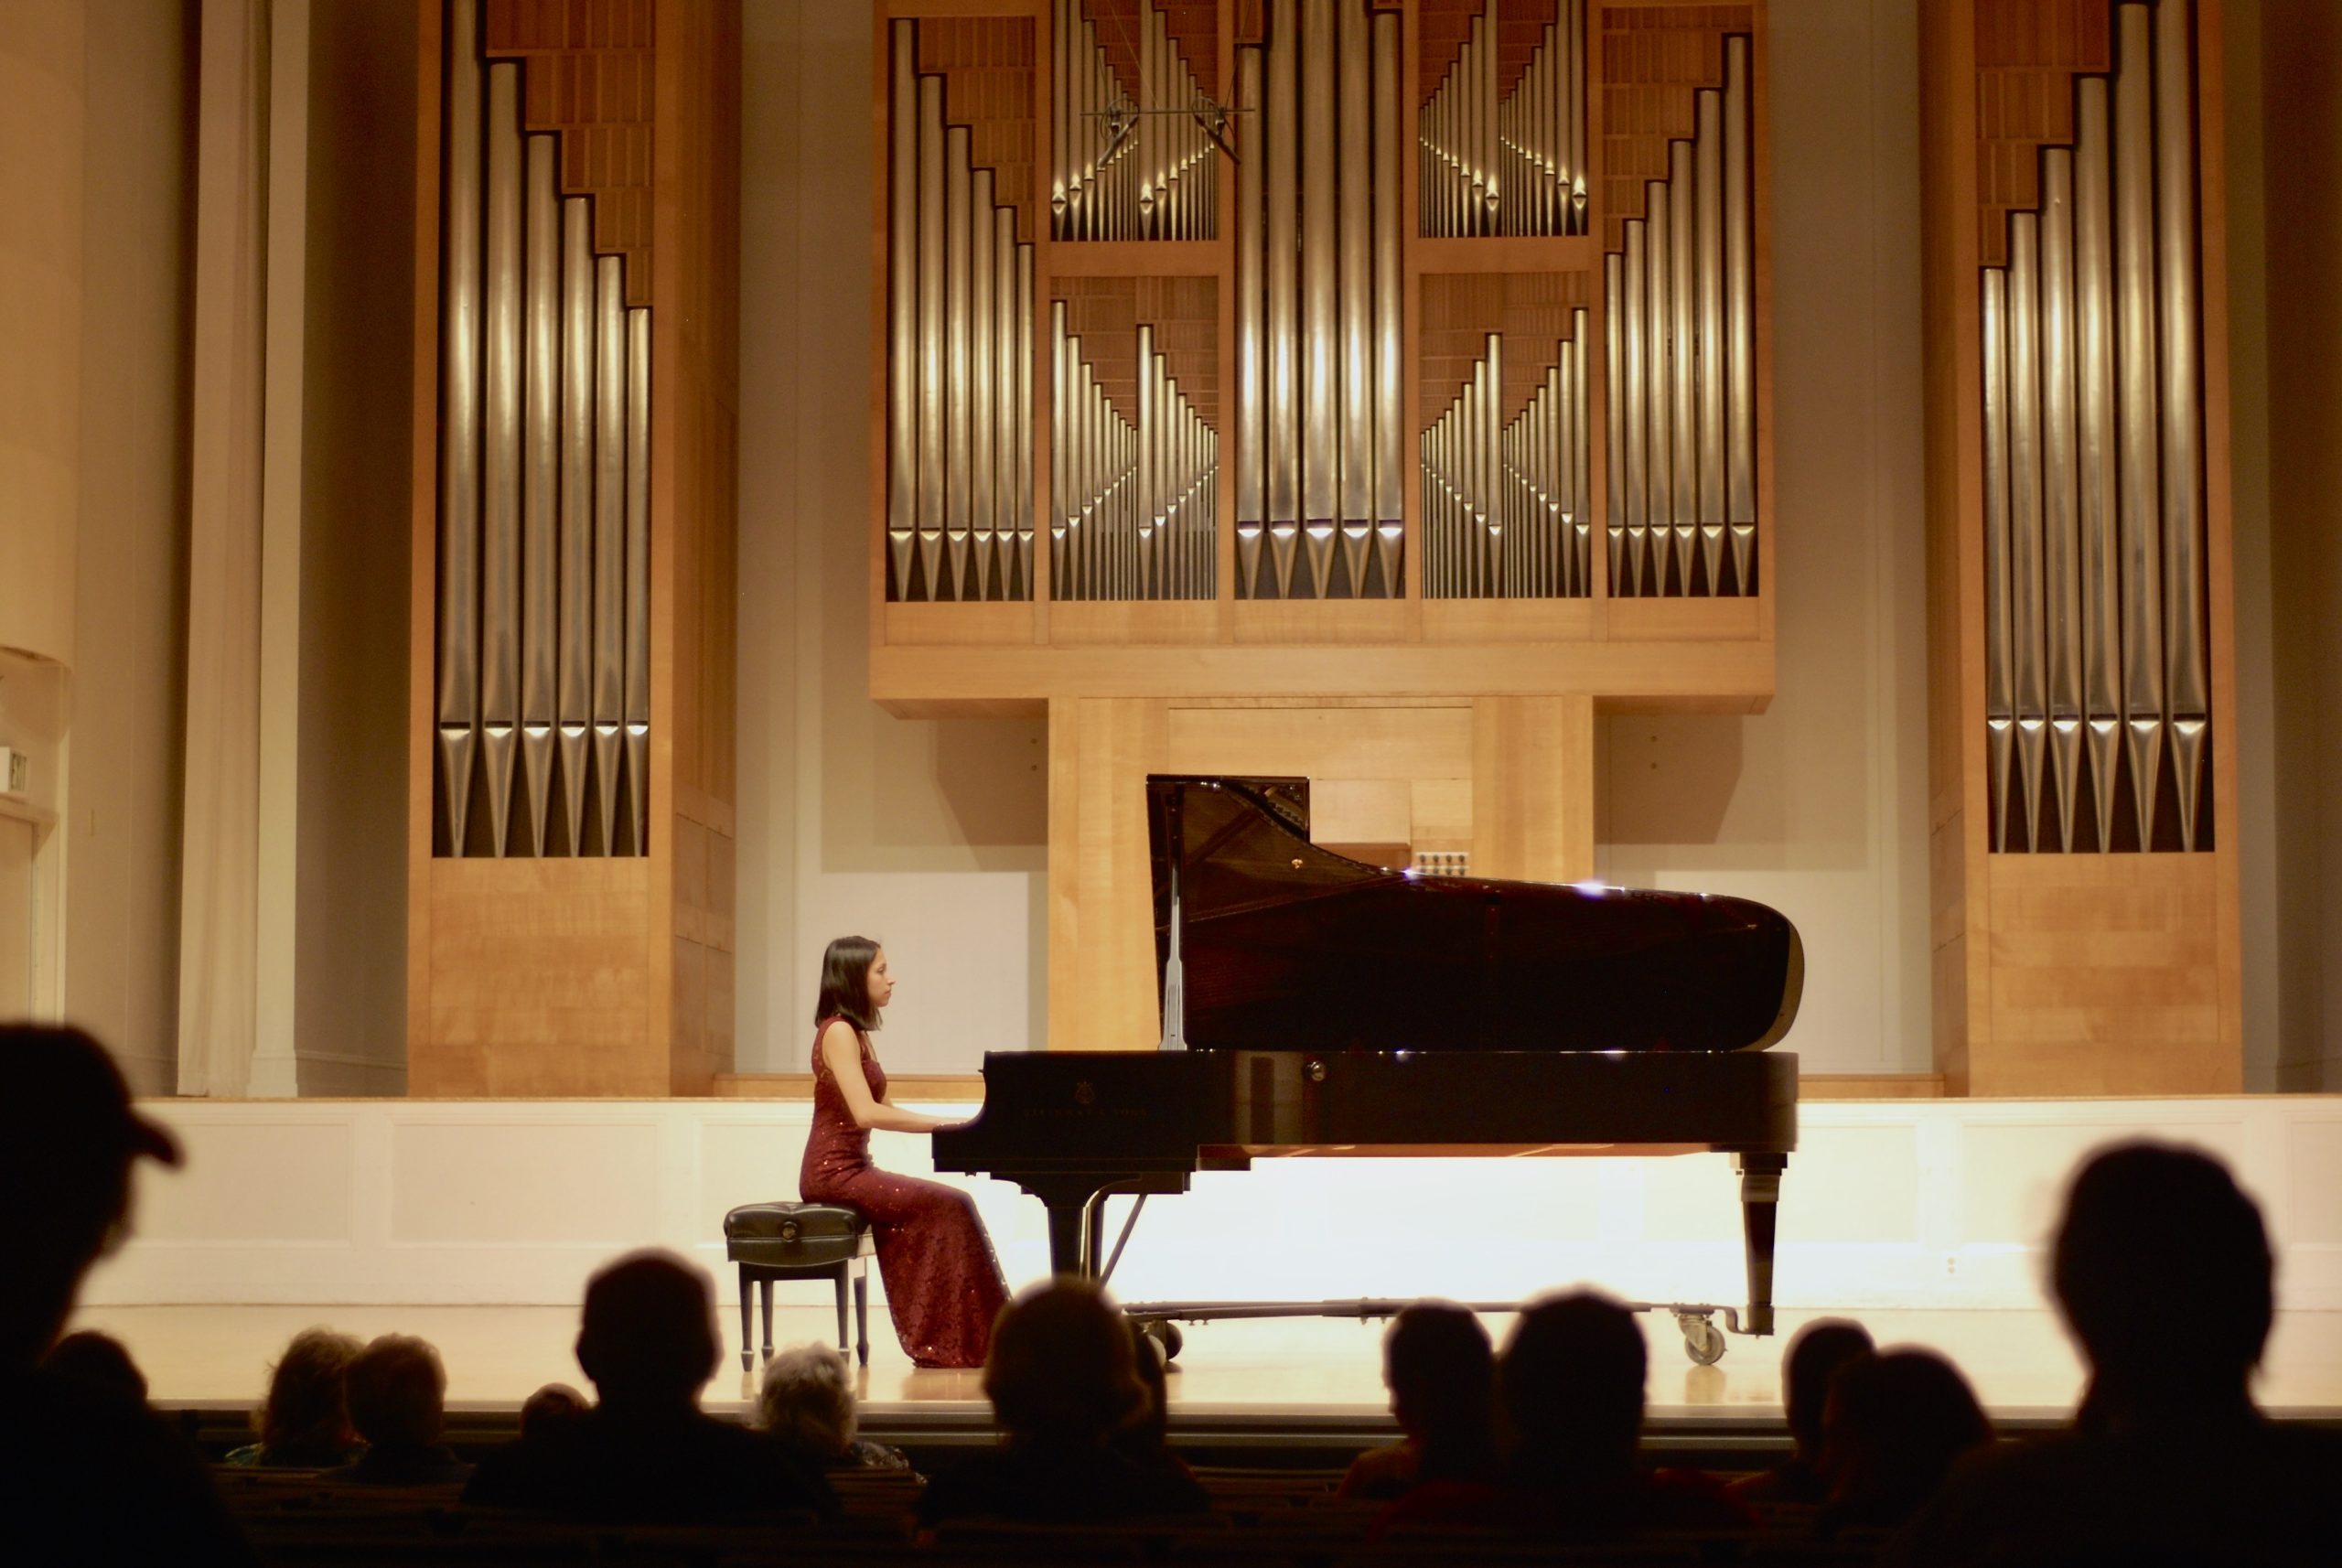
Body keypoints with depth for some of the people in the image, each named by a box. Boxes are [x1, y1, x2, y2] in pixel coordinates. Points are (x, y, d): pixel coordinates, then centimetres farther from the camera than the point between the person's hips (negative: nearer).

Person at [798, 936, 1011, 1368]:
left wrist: (945, 1126, 4)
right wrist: (942, 1123, -20)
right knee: (949, 1207, -17)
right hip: (835, 1171, -9)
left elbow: (883, 1111, 17)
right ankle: (953, 1343, -13)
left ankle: (945, 1343, -3)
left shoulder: (856, 1033, 17)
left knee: (949, 1207, -2)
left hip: (851, 1167, 9)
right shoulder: (839, 1032, -13)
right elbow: (865, 1112, -23)